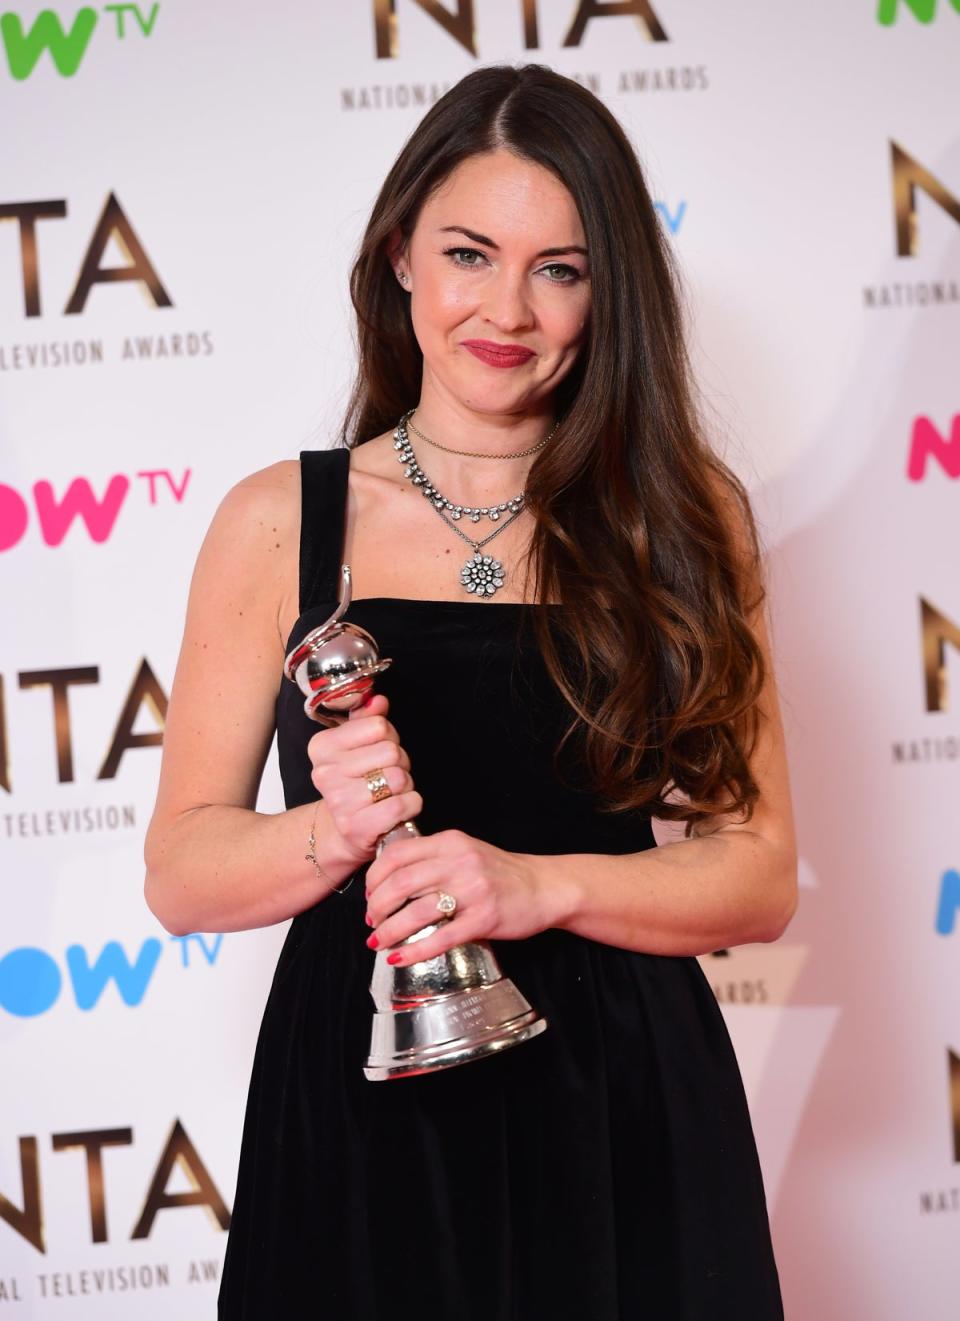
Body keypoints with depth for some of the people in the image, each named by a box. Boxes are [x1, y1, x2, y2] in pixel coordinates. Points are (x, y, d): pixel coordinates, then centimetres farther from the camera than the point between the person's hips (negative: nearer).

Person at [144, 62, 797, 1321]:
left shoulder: (682, 518, 1)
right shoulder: (278, 521, 0)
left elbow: (761, 873, -2)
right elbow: (180, 870, 1)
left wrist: (539, 886, -18)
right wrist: (334, 834, -19)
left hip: (625, 1112, 1)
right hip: (358, 1106, 0)